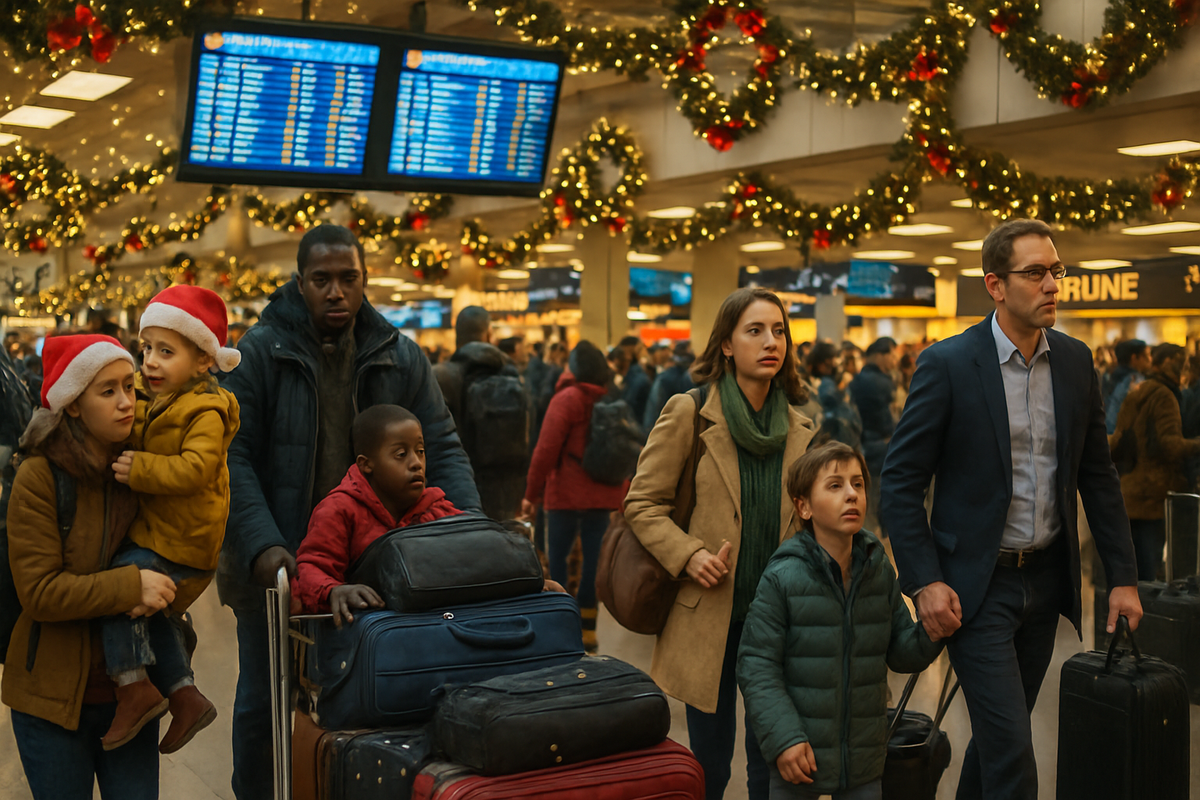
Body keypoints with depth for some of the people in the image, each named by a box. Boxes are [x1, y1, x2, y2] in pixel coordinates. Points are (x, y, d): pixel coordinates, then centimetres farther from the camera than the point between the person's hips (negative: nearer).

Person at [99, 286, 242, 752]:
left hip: (182, 540, -10)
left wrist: (141, 470, -29)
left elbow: (195, 468, -29)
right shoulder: (148, 399, 12)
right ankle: (185, 697, 28)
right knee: (151, 609, 16)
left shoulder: (206, 412, -16)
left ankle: (135, 687, -10)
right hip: (154, 531, 10)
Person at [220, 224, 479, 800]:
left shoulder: (400, 358, 2)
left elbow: (441, 446, 3)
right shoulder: (259, 352, -7)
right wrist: (263, 545, -25)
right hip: (277, 564, -2)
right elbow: (235, 455, -12)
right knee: (264, 703, 11)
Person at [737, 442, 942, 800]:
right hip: (800, 756, -4)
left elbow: (902, 654, 6)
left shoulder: (881, 572, 1)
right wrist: (784, 739, -18)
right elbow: (757, 666, -13)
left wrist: (929, 634, -14)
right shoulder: (782, 578, -13)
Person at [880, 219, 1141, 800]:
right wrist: (924, 582, -16)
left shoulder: (1076, 361, 5)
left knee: (1000, 730, 16)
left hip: (1046, 578, 5)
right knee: (1011, 749, -8)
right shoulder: (947, 364, -11)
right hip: (978, 584, -5)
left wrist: (1123, 576, 6)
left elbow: (1098, 476, 11)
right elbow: (900, 482, -10)